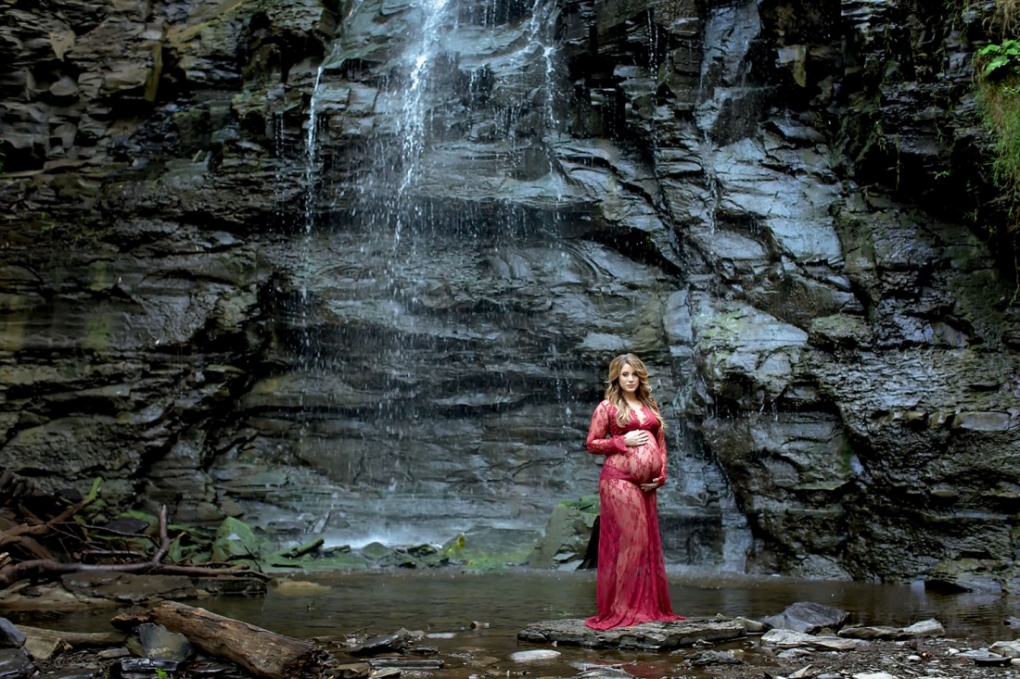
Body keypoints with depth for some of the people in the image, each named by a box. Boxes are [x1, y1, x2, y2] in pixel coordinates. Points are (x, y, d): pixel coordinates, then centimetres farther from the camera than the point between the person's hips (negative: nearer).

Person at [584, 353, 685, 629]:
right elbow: (592, 444, 1)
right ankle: (620, 609, -2)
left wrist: (661, 475, 6)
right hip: (619, 479, -6)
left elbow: (661, 443, 19)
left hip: (646, 483, 6)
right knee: (628, 539, -8)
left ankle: (649, 606, 15)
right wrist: (623, 441, -10)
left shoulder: (651, 406, 18)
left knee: (648, 542, 7)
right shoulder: (607, 407, 2)